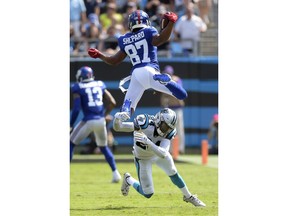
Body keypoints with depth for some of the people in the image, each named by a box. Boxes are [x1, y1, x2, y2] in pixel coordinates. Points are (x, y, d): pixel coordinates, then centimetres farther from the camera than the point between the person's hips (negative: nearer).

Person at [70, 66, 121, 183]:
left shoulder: (78, 88, -4)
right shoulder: (100, 85, 10)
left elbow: (76, 109, -10)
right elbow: (112, 103, 10)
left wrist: (70, 125, -3)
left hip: (88, 121, -5)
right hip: (101, 121, 5)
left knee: (71, 144, 9)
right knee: (104, 147, 25)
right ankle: (115, 173, 16)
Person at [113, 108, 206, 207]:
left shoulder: (168, 133, -28)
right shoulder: (145, 125, -39)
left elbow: (163, 154, -44)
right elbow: (118, 127, -39)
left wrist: (148, 142, -57)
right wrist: (117, 119, -63)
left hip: (160, 153, 3)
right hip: (144, 159, -3)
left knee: (174, 174, 18)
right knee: (147, 193, 1)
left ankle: (188, 196, 45)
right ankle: (128, 180, 29)